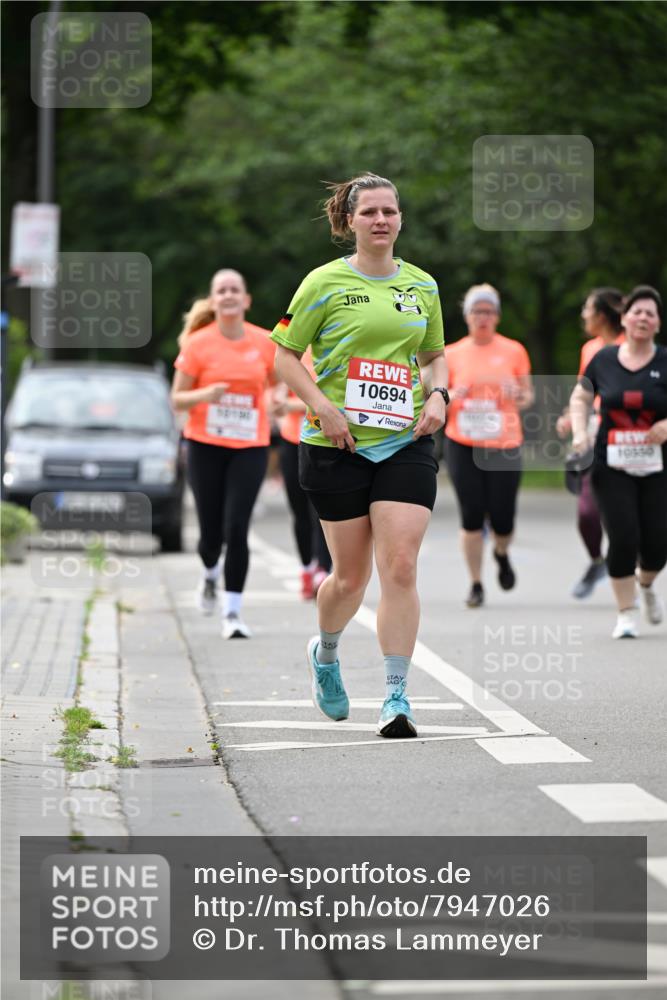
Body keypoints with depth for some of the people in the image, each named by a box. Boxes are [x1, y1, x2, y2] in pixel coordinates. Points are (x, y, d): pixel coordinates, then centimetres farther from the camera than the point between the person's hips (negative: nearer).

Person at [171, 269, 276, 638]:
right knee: (212, 532, 2)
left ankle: (232, 613, -6)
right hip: (206, 446, 0)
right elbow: (177, 399, -1)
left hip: (250, 447, 0)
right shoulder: (198, 344, -4)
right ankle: (210, 576, 38)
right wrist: (205, 394, -22)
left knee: (237, 529, -12)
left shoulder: (264, 342, 1)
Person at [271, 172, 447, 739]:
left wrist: (438, 395, 2)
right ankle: (325, 654, 37)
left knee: (400, 568, -11)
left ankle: (396, 698, -8)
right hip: (338, 447, -2)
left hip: (406, 443, 2)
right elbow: (285, 356, 0)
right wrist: (323, 407, -13)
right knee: (351, 577, 5)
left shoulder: (423, 285, 10)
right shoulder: (325, 283, -2)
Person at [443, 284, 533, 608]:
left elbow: (527, 396, 10)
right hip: (462, 445, 0)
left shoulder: (513, 351, 3)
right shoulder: (453, 354, 5)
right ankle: (476, 584, 7)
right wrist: (452, 397, -11)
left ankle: (502, 554, 34)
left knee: (502, 518, -1)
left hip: (504, 445, 0)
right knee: (471, 516, -5)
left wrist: (519, 396, -13)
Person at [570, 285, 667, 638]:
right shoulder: (604, 360, 3)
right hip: (613, 468, 0)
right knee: (623, 540, -9)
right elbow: (580, 398, 16)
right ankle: (627, 613, 7)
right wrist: (580, 433, 1)